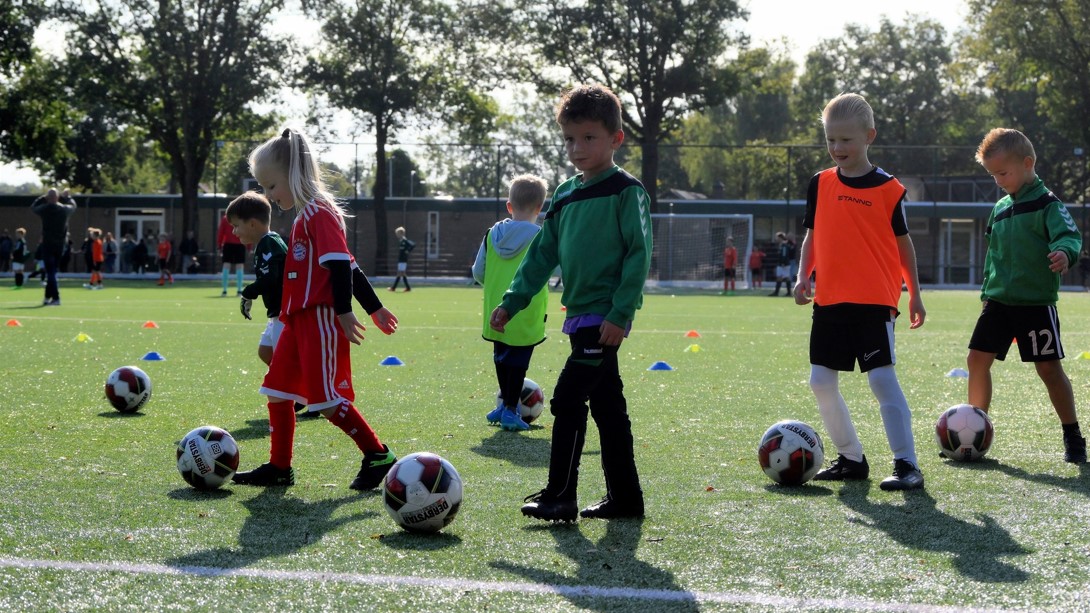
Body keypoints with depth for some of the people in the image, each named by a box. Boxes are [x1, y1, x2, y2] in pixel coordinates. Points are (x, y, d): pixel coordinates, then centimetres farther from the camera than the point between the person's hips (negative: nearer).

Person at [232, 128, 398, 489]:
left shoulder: (318, 213, -13)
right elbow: (343, 263, 23)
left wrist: (344, 311, -23)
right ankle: (279, 468, 17)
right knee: (276, 391, 10)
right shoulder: (304, 216, 19)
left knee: (326, 398, -9)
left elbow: (340, 263, -20)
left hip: (320, 319, -10)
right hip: (298, 320, 10)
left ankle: (378, 456, 0)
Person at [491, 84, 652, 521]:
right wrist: (512, 301, 10)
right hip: (580, 316, 8)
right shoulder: (565, 195, 14)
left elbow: (639, 254, -13)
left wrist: (620, 313, -20)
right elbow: (542, 254, 18)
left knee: (567, 399, -11)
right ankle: (624, 497, 18)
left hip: (606, 317, -8)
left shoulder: (627, 191, -8)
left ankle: (560, 497, -5)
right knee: (607, 407, 12)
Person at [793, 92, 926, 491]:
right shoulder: (820, 184, 8)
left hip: (875, 301, -5)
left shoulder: (887, 188, -3)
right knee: (821, 382, 6)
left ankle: (907, 464, -11)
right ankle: (850, 459, 20)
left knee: (882, 378, -14)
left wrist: (915, 294, 6)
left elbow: (903, 241, 5)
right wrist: (803, 276, 1)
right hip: (829, 300, 5)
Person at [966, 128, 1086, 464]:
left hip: (1035, 301, -7)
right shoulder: (1000, 208, 14)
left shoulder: (1046, 203, -8)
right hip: (999, 301, 7)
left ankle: (1072, 437, 10)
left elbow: (1069, 235, -22)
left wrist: (1064, 252, -44)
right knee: (978, 358, 1)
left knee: (1049, 367, -4)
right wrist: (988, 291, 20)